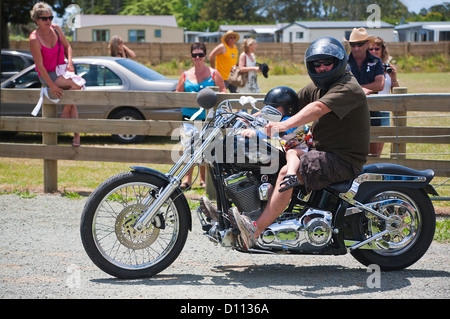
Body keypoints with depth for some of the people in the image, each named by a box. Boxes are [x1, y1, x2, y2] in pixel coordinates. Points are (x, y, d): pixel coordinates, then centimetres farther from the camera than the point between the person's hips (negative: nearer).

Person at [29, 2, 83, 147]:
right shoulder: (34, 39, -18)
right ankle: (64, 114, -9)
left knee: (72, 102, -10)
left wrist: (70, 62, -7)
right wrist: (52, 86, -23)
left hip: (62, 70, 5)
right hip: (47, 75, -5)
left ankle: (76, 136, -8)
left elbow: (67, 46, 13)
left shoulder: (56, 29, -1)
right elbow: (40, 65, -19)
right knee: (76, 85, -26)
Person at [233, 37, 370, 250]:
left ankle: (256, 230, -31)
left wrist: (286, 124, -44)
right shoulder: (316, 87, 16)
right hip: (325, 152, 10)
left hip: (344, 159, -10)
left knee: (287, 172, -26)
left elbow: (318, 108, -31)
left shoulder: (348, 88, -15)